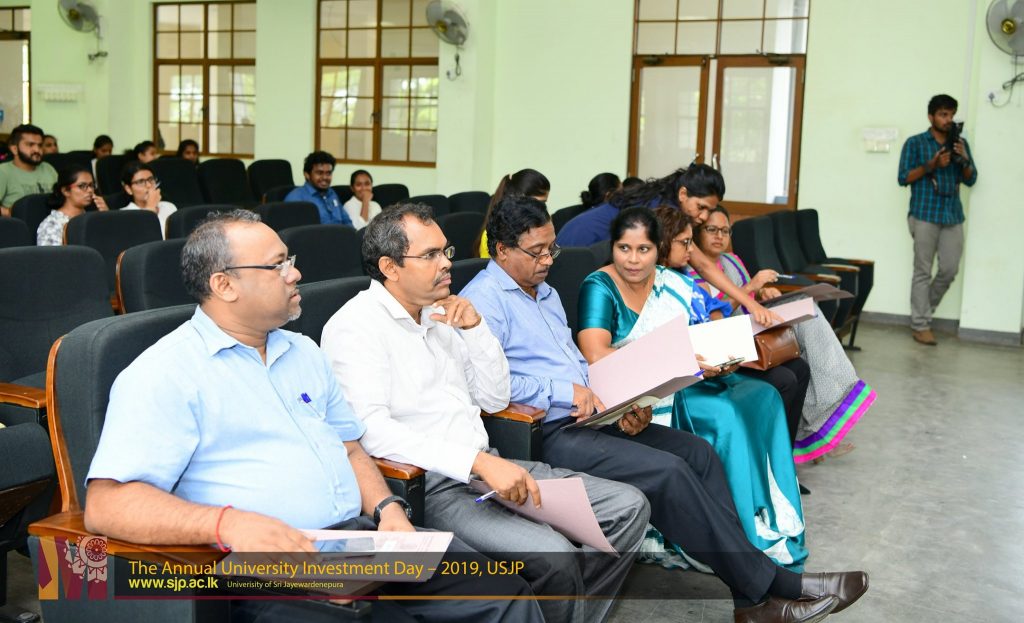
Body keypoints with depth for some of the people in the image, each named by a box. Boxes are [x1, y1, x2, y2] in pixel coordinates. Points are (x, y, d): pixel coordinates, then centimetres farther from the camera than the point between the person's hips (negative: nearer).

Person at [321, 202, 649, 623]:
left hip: (485, 466, 8)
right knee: (555, 557, -29)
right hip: (429, 487, -8)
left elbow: (494, 400, 16)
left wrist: (475, 328, 0)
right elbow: (370, 429, -22)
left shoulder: (440, 314, 14)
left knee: (628, 506, 0)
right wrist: (479, 462, -27)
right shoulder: (355, 326, -9)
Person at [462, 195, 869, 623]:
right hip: (546, 435, -9)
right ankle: (766, 583, -9)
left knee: (698, 452, -5)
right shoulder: (483, 299, -8)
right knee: (667, 472, -22)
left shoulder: (546, 292, 22)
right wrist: (563, 392, -20)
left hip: (587, 416, 9)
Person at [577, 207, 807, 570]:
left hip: (692, 382, 7)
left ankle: (778, 528, -11)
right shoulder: (599, 288, -8)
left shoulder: (674, 284, 11)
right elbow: (596, 356, -23)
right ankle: (757, 540, -14)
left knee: (763, 397, -15)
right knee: (727, 416, -26)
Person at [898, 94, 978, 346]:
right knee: (923, 271, -3)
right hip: (924, 214, -4)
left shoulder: (960, 143, 14)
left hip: (953, 215, 4)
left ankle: (923, 310, 24)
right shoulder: (915, 143, 2)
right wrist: (931, 165, -15)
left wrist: (965, 160, -7)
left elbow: (971, 180, 12)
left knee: (950, 270, 3)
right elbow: (903, 178, -4)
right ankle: (920, 325, 2)